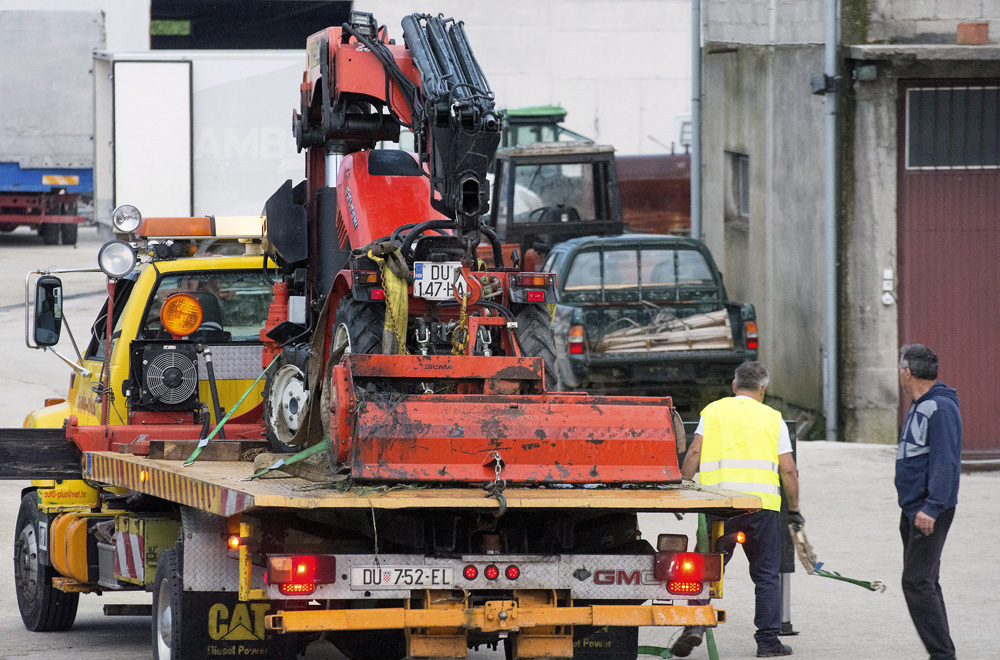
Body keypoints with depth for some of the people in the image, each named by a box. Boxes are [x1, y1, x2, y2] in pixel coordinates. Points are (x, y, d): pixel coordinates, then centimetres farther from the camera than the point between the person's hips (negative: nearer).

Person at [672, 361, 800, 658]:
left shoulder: (712, 411, 10)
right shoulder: (772, 418, 10)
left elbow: (694, 454, -1)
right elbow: (788, 470, 7)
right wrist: (794, 509, 14)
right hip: (763, 505, 0)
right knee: (766, 575, 9)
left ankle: (694, 624, -11)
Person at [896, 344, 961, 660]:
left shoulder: (941, 408, -16)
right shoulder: (918, 408, 16)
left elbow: (945, 462, -22)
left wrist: (931, 507, -27)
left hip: (930, 512, -11)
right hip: (912, 510, 11)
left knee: (917, 582, -14)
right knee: (924, 582, 12)